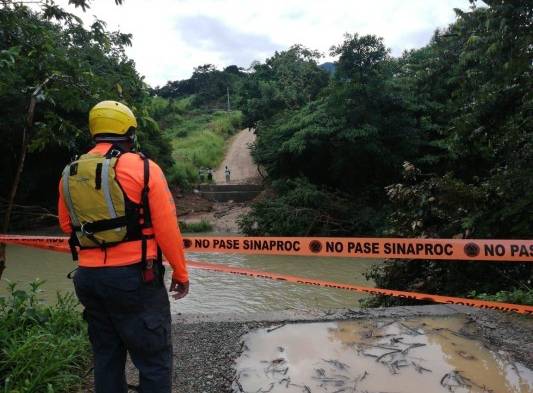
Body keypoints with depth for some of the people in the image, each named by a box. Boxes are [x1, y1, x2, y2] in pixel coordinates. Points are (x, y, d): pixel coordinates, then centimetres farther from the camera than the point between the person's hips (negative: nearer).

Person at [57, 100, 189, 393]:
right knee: (154, 360, 5)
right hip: (134, 277, -6)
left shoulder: (69, 174, 6)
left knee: (106, 357, 20)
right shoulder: (142, 167, -11)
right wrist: (180, 273, -1)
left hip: (88, 278, 6)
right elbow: (166, 228, -11)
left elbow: (66, 225, 17)